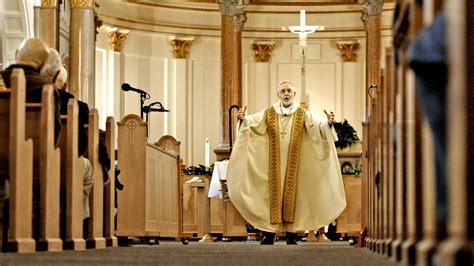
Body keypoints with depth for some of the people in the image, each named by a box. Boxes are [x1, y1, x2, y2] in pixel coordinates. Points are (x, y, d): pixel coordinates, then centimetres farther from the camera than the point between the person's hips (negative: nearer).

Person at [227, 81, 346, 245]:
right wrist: (243, 119, -25)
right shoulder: (269, 113, 4)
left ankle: (291, 235, 9)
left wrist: (327, 123, -28)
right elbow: (253, 122, -5)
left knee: (292, 195, 2)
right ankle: (269, 234, 8)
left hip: (294, 164, 0)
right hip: (274, 165, 0)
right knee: (273, 194, 1)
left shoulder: (302, 114, 2)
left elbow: (317, 128, -8)